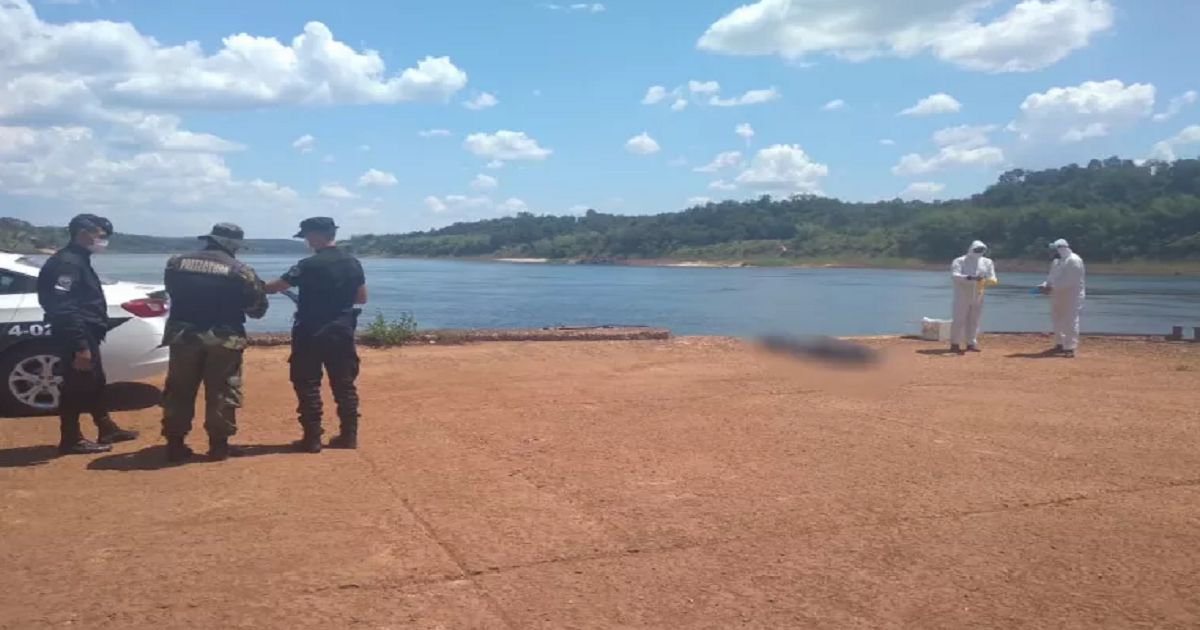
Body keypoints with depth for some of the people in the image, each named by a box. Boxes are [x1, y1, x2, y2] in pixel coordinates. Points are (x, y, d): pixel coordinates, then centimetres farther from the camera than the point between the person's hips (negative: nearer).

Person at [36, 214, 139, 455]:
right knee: (76, 387, -2)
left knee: (95, 384, 18)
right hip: (75, 338, -11)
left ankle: (107, 429, 28)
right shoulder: (67, 262, -18)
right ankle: (71, 440, 7)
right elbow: (64, 309, -24)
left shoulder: (79, 260, 15)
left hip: (85, 336, 11)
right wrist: (80, 345, -26)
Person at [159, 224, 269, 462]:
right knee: (222, 392, 5)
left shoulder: (176, 263, 5)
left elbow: (173, 292, 17)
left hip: (183, 335, 3)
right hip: (223, 339, -3)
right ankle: (219, 444, 7)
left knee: (179, 390, 12)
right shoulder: (241, 271, -6)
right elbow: (258, 308, -1)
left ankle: (175, 444, 16)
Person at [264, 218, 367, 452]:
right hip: (342, 331, 6)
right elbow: (362, 297, 12)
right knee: (344, 383, 10)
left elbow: (276, 286, -11)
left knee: (308, 385, 3)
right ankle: (349, 435, 14)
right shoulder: (353, 263, 4)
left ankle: (312, 439, 4)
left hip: (312, 333, -5)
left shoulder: (311, 264, -14)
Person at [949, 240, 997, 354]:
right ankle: (954, 343, 0)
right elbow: (954, 276, -24)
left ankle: (971, 343, 16)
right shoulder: (959, 261, -9)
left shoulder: (987, 262, 8)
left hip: (978, 296, 5)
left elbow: (992, 278, 5)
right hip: (963, 295, -5)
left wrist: (988, 280, -21)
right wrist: (971, 278, -38)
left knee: (974, 320, 9)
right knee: (959, 319, -4)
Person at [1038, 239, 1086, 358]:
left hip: (1072, 296, -9)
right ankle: (1060, 345, 26)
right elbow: (1052, 277, 14)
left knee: (1070, 321, -9)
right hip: (1059, 296, 9)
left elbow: (1069, 281, -24)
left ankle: (1070, 348, -8)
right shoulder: (1056, 261, 13)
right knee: (1058, 320, 15)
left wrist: (1052, 287, -25)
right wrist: (1045, 285, -6)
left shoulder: (1074, 260, -16)